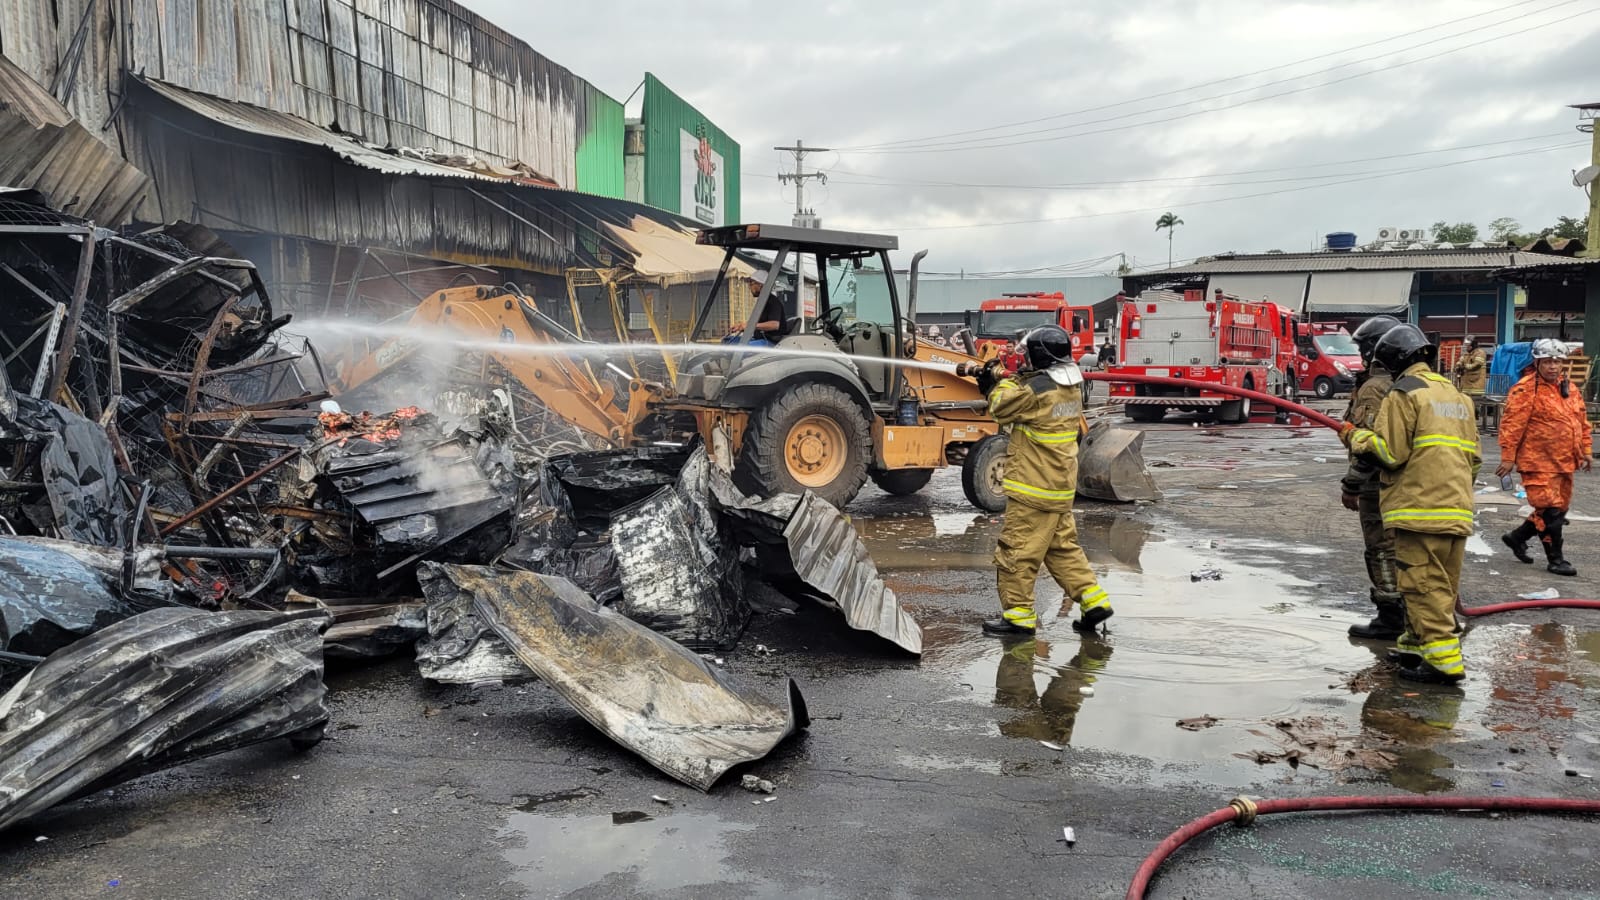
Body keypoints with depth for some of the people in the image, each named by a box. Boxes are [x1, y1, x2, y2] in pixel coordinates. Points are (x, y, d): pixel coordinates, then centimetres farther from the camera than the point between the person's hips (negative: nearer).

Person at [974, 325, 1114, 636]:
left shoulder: (1038, 389, -21)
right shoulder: (1071, 387, 7)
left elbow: (1002, 408, -8)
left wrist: (1000, 383, 9)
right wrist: (997, 384, 11)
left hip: (1033, 488, -9)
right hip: (1061, 486, 9)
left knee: (1016, 552, 0)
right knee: (1063, 547, 19)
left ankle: (1018, 616, 7)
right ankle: (1093, 600, 17)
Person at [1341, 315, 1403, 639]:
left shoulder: (1374, 388, -16)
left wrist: (1351, 485, -17)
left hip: (1378, 482, -9)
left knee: (1382, 550, -2)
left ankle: (1390, 618, 2)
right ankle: (1409, 612, 26)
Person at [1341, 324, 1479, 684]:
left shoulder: (1405, 394, -8)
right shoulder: (1458, 395, 18)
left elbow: (1391, 452, -12)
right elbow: (1473, 457, 21)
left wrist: (1356, 436, 3)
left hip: (1420, 509, -9)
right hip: (1458, 509, 9)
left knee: (1424, 586, -6)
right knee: (1444, 586, 14)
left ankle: (1444, 661, -8)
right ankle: (1416, 644, 25)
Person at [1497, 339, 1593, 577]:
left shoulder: (1569, 388, 12)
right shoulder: (1526, 389, -13)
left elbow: (1582, 421, 21)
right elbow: (1512, 424, -15)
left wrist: (1586, 450, 17)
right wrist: (1508, 457, -17)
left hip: (1565, 462, 8)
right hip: (1539, 463, -8)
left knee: (1560, 508, 15)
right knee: (1550, 510, -6)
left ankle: (1517, 537, 31)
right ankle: (1555, 559, 5)